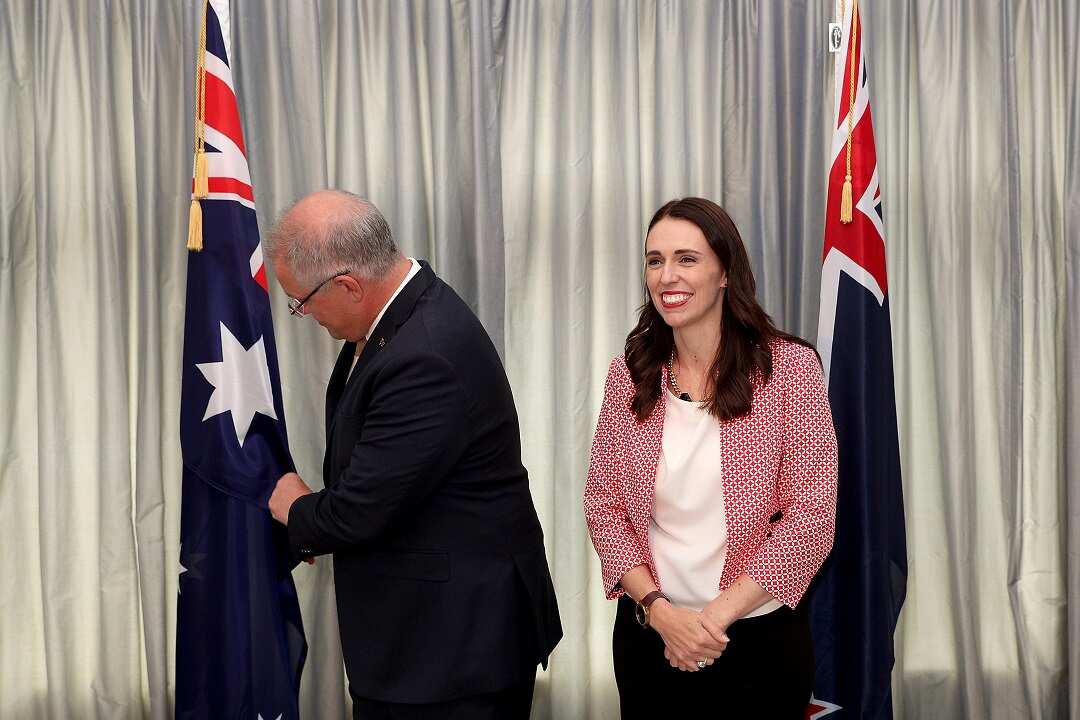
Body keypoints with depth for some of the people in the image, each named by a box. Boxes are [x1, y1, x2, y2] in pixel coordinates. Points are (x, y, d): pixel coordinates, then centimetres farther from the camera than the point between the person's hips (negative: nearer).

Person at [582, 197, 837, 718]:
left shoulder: (790, 366, -8)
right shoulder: (629, 374, 0)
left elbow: (811, 513, -11)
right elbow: (603, 504, 1)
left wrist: (718, 614, -15)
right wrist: (658, 609, -12)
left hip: (760, 639, -2)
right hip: (647, 636, 2)